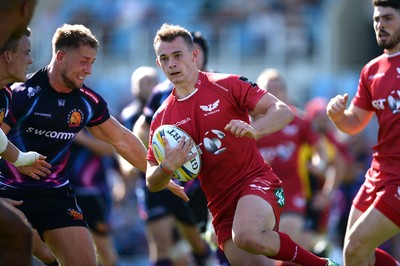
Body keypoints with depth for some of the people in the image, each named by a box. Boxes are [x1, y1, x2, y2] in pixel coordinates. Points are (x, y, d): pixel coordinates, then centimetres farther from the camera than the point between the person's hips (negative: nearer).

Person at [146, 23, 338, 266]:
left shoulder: (228, 84, -1)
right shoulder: (162, 118, 9)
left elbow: (283, 112, -7)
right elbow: (152, 183, 10)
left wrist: (253, 129, -27)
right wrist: (167, 168, -14)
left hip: (257, 181, -5)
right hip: (221, 205, 5)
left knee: (246, 236, -34)